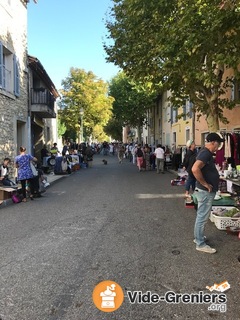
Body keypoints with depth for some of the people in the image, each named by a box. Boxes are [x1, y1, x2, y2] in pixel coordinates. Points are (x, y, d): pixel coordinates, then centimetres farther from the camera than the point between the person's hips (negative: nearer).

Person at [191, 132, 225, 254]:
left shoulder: (206, 152, 11)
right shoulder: (206, 153, -21)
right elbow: (195, 169, -36)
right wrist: (205, 184, -25)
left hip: (206, 191, 10)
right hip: (206, 191, -10)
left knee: (201, 216, 20)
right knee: (202, 217, 0)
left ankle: (198, 237, 34)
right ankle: (200, 244, 11)